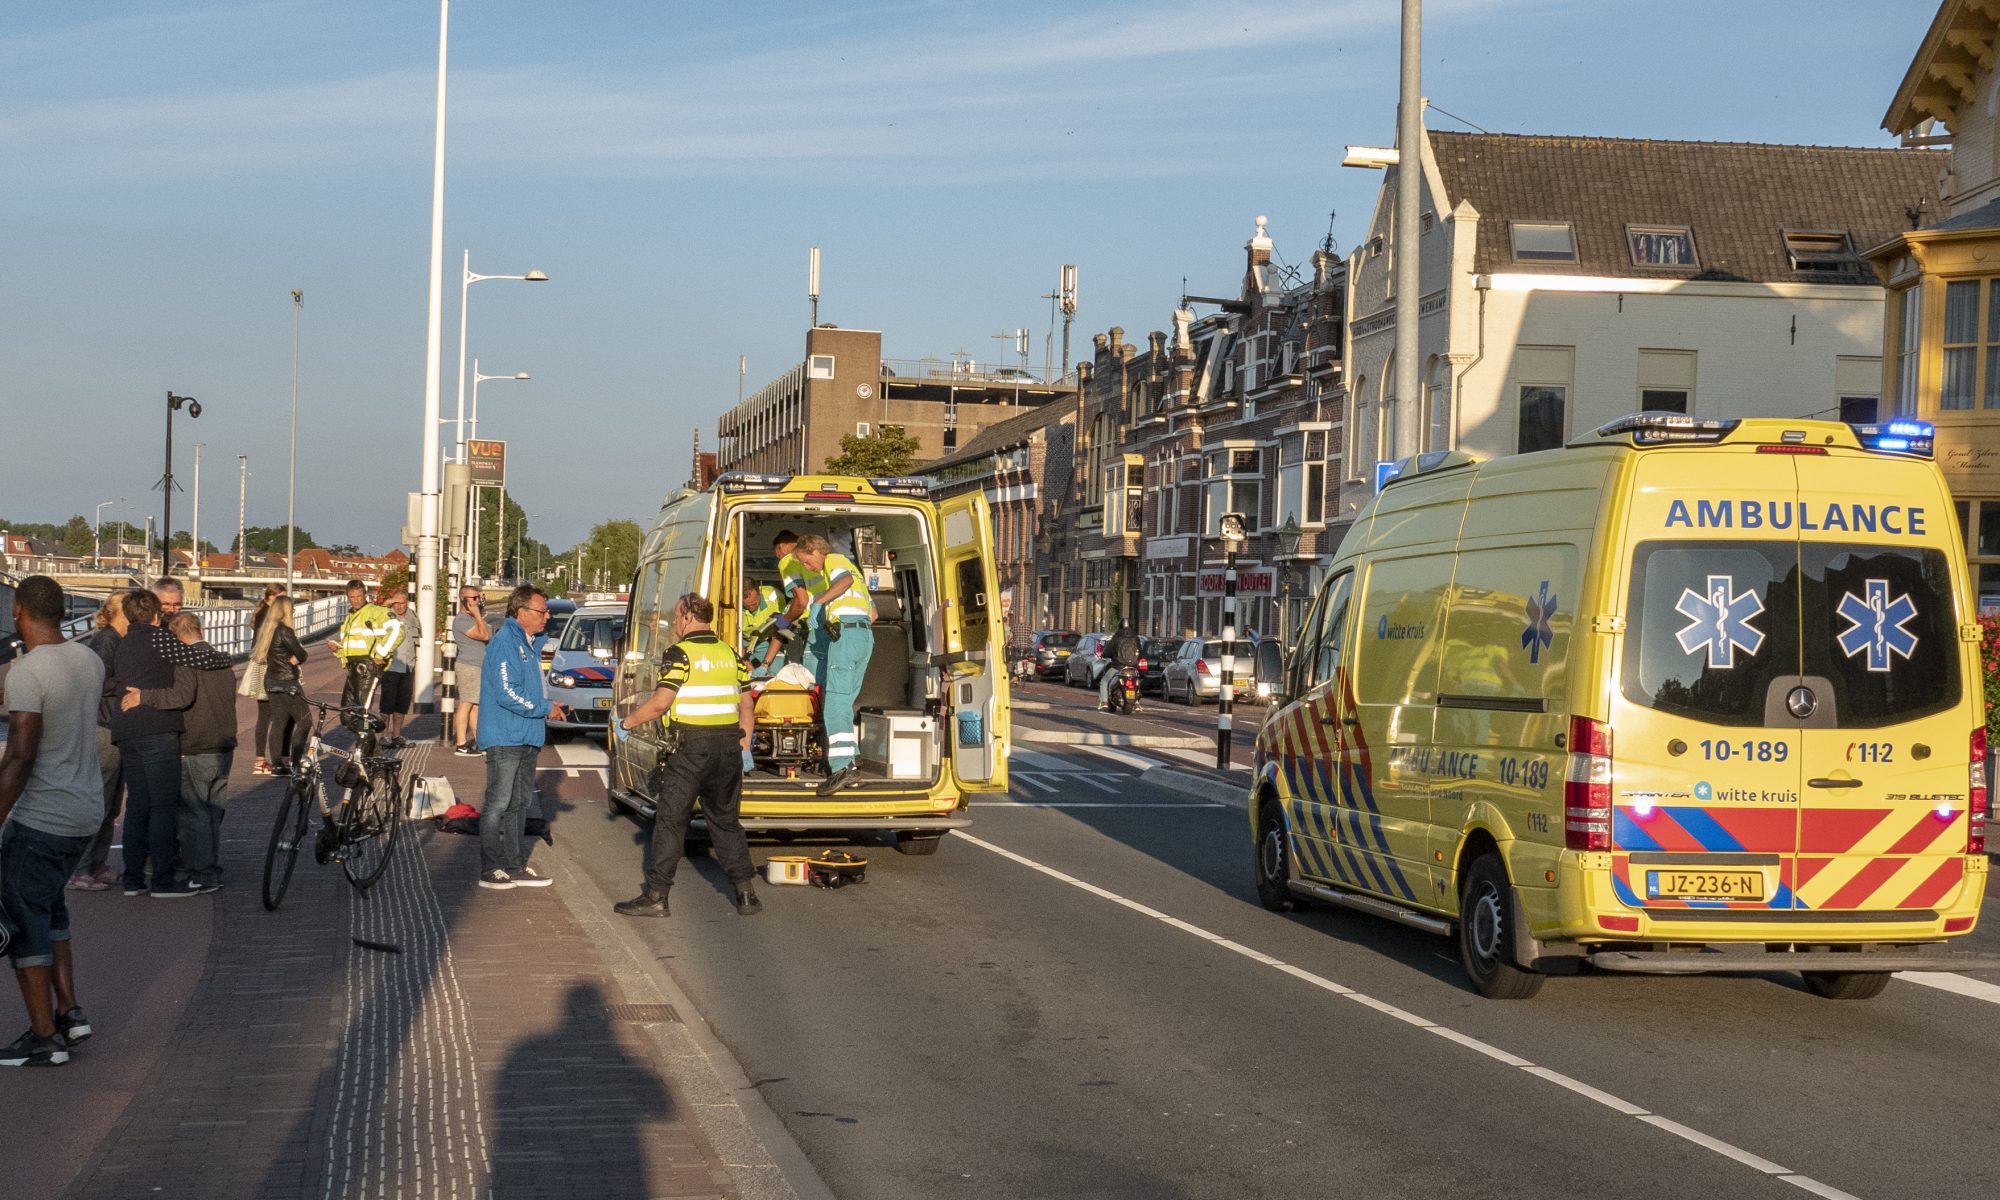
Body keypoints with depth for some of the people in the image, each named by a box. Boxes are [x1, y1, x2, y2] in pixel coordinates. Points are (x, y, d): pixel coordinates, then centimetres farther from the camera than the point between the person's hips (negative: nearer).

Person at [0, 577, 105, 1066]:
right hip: (87, 808, 8)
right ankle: (69, 1011, 21)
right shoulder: (89, 660, 4)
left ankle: (44, 1038, 6)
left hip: (41, 818, -8)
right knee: (47, 906, 24)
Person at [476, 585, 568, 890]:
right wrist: (545, 709, -15)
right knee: (499, 804, -4)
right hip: (505, 737, -10)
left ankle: (516, 867, 22)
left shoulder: (531, 642, 15)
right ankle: (490, 870, 2)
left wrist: (551, 708, 6)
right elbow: (507, 694, -22)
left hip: (527, 739, 10)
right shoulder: (505, 642, -15)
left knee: (520, 803, 14)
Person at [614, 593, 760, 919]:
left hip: (689, 749, -6)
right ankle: (747, 894, 10)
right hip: (728, 748, 6)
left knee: (670, 821, 1)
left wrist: (627, 722, -3)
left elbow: (660, 703, -16)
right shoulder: (730, 654, 11)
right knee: (726, 822, 14)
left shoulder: (680, 654, -9)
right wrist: (744, 748, 20)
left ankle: (656, 896, 2)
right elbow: (747, 707, 13)